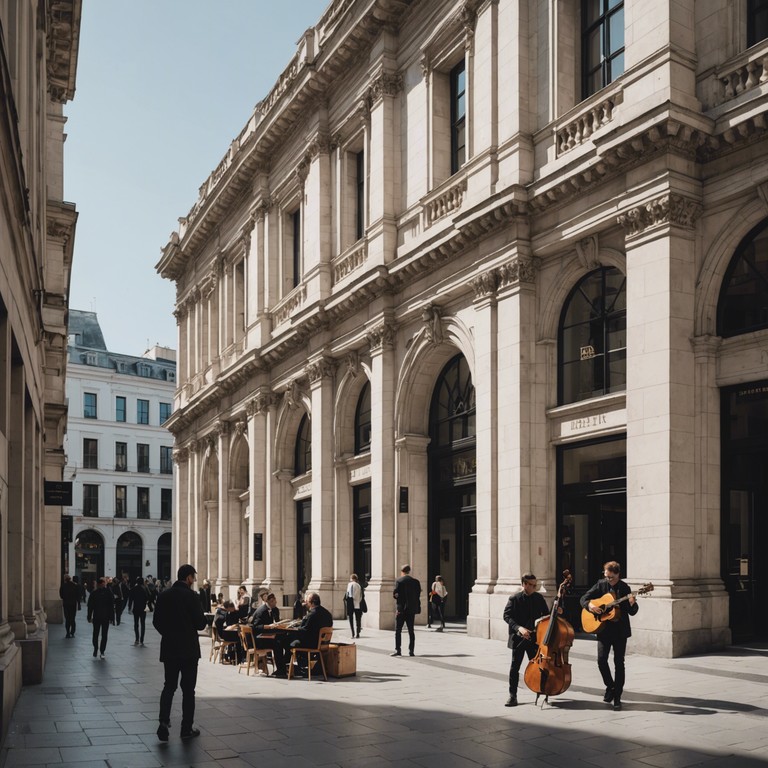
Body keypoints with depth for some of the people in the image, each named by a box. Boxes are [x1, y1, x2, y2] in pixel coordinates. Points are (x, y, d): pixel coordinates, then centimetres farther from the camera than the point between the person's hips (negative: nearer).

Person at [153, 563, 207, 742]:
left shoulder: (163, 595, 1)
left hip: (169, 648, 4)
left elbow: (156, 621, 5)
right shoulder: (192, 596, -14)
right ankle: (187, 728, 12)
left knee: (169, 686, 13)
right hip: (188, 649, -4)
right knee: (188, 689, 6)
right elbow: (200, 624, -14)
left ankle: (164, 721, -6)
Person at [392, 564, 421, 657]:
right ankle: (411, 651, 6)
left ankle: (397, 650, -3)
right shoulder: (416, 582, 3)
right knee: (411, 631, 8)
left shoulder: (399, 581, -8)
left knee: (398, 630, 3)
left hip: (402, 609, -4)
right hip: (412, 609, 4)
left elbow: (395, 595, -10)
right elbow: (418, 596, 3)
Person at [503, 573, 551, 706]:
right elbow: (507, 616, -11)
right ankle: (512, 695, 6)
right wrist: (519, 628, -23)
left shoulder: (539, 598, 3)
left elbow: (546, 615, 14)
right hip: (518, 638, -3)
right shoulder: (514, 599, -7)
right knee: (515, 667, -1)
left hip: (534, 637, 3)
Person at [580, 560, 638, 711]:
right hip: (603, 629, 1)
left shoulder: (625, 588, -1)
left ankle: (617, 697, 10)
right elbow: (583, 598, 6)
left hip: (620, 630, -1)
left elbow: (632, 612, -1)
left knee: (619, 663, 1)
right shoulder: (601, 585, 3)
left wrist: (632, 604, -22)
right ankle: (610, 686, 16)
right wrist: (590, 605, -14)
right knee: (601, 660, -9)